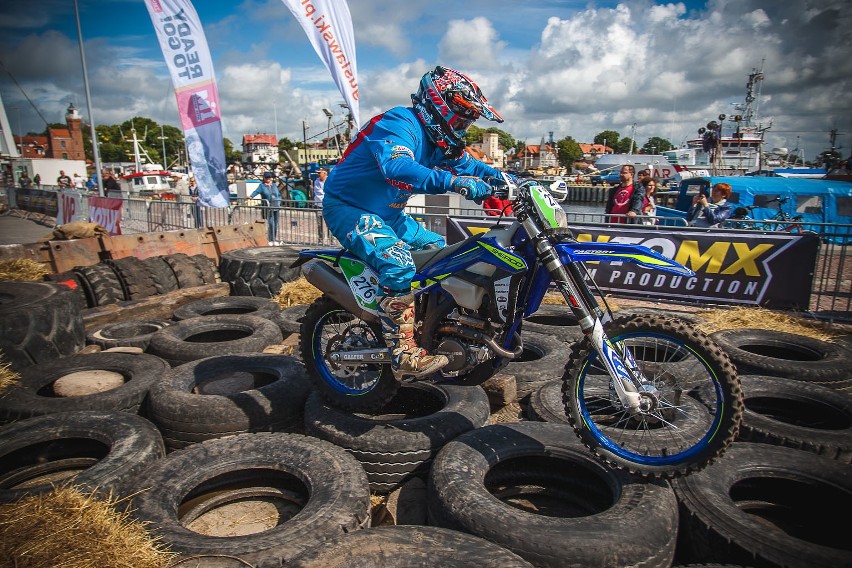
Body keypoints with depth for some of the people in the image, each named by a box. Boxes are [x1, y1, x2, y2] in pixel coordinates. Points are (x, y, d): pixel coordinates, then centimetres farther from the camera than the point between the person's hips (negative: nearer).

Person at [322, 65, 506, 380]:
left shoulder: (436, 136, 6)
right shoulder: (399, 124, -23)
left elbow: (465, 162, 16)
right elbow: (397, 168, -43)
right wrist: (454, 181, -52)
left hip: (387, 213, 10)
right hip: (349, 209, -10)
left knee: (439, 249, 13)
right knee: (398, 263, -30)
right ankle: (403, 354, -26)